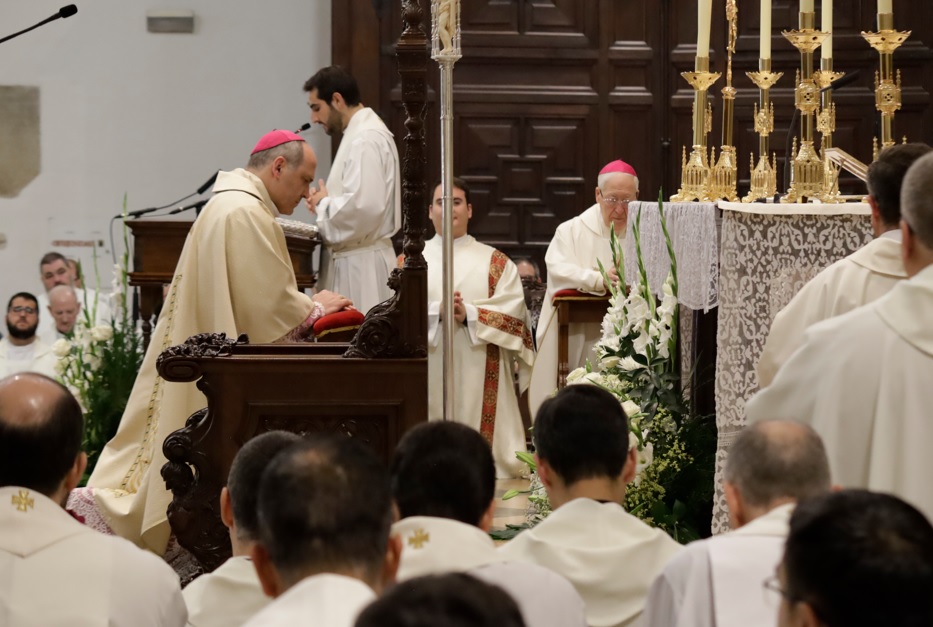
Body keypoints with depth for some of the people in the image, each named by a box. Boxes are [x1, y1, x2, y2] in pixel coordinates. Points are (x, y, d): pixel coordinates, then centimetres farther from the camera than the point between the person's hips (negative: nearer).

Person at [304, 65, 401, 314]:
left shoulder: (366, 139, -15)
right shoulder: (360, 133, 17)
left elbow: (363, 207, -25)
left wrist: (323, 203, -8)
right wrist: (325, 200, 8)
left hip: (360, 263, -10)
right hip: (353, 258, 10)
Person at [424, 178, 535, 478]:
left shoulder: (496, 262, 12)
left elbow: (513, 310, -2)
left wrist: (470, 315, -18)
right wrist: (436, 312, -19)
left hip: (480, 376, 0)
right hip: (427, 374, 1)